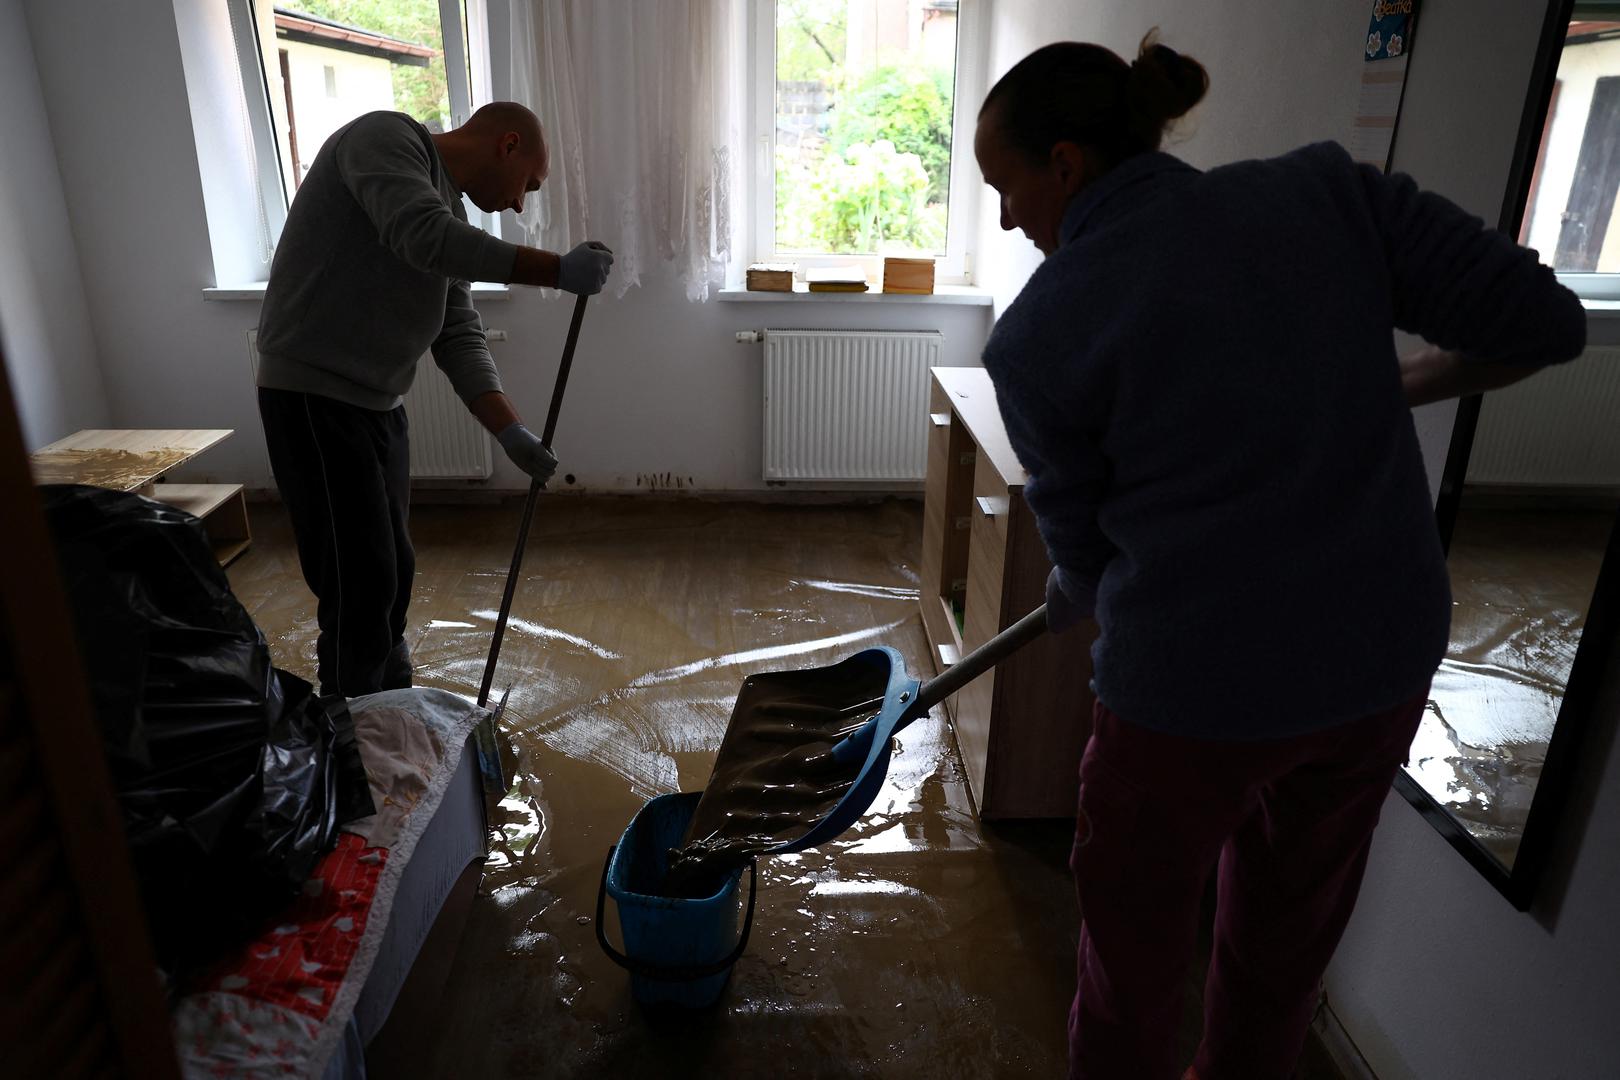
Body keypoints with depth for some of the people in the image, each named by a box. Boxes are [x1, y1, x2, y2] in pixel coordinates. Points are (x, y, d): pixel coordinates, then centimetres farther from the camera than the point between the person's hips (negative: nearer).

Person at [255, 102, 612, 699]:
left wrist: (511, 432, -4)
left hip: (380, 403, 9)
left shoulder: (455, 216, 15)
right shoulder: (385, 136, -8)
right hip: (313, 394, -9)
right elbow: (423, 236, -28)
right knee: (361, 580, -8)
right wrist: (556, 270, -26)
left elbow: (460, 341, 9)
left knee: (395, 570, 13)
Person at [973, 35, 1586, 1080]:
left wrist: (1071, 601, 22)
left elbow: (1083, 549, -1)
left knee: (1134, 955, 20)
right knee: (1287, 935, 28)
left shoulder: (1039, 335, -11)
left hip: (1194, 690, -5)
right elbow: (1545, 320, -1)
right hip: (1390, 659, 6)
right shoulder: (1326, 188, -2)